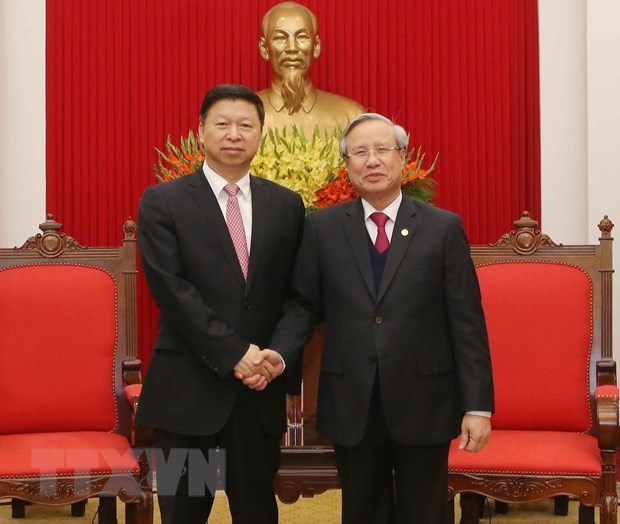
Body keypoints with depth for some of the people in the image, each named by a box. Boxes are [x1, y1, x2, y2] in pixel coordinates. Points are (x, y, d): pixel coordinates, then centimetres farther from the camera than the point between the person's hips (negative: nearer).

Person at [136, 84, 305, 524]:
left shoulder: (286, 205, 8)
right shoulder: (163, 202, -2)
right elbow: (171, 289, -11)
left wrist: (279, 354, -7)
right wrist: (233, 352, -16)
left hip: (260, 387, 3)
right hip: (187, 386, -2)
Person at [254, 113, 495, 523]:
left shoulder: (444, 228, -1)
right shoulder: (322, 228, 3)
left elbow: (467, 321, -3)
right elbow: (303, 305, 5)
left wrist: (477, 405, -6)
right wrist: (277, 355, -15)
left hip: (423, 406, -1)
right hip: (352, 406, 1)